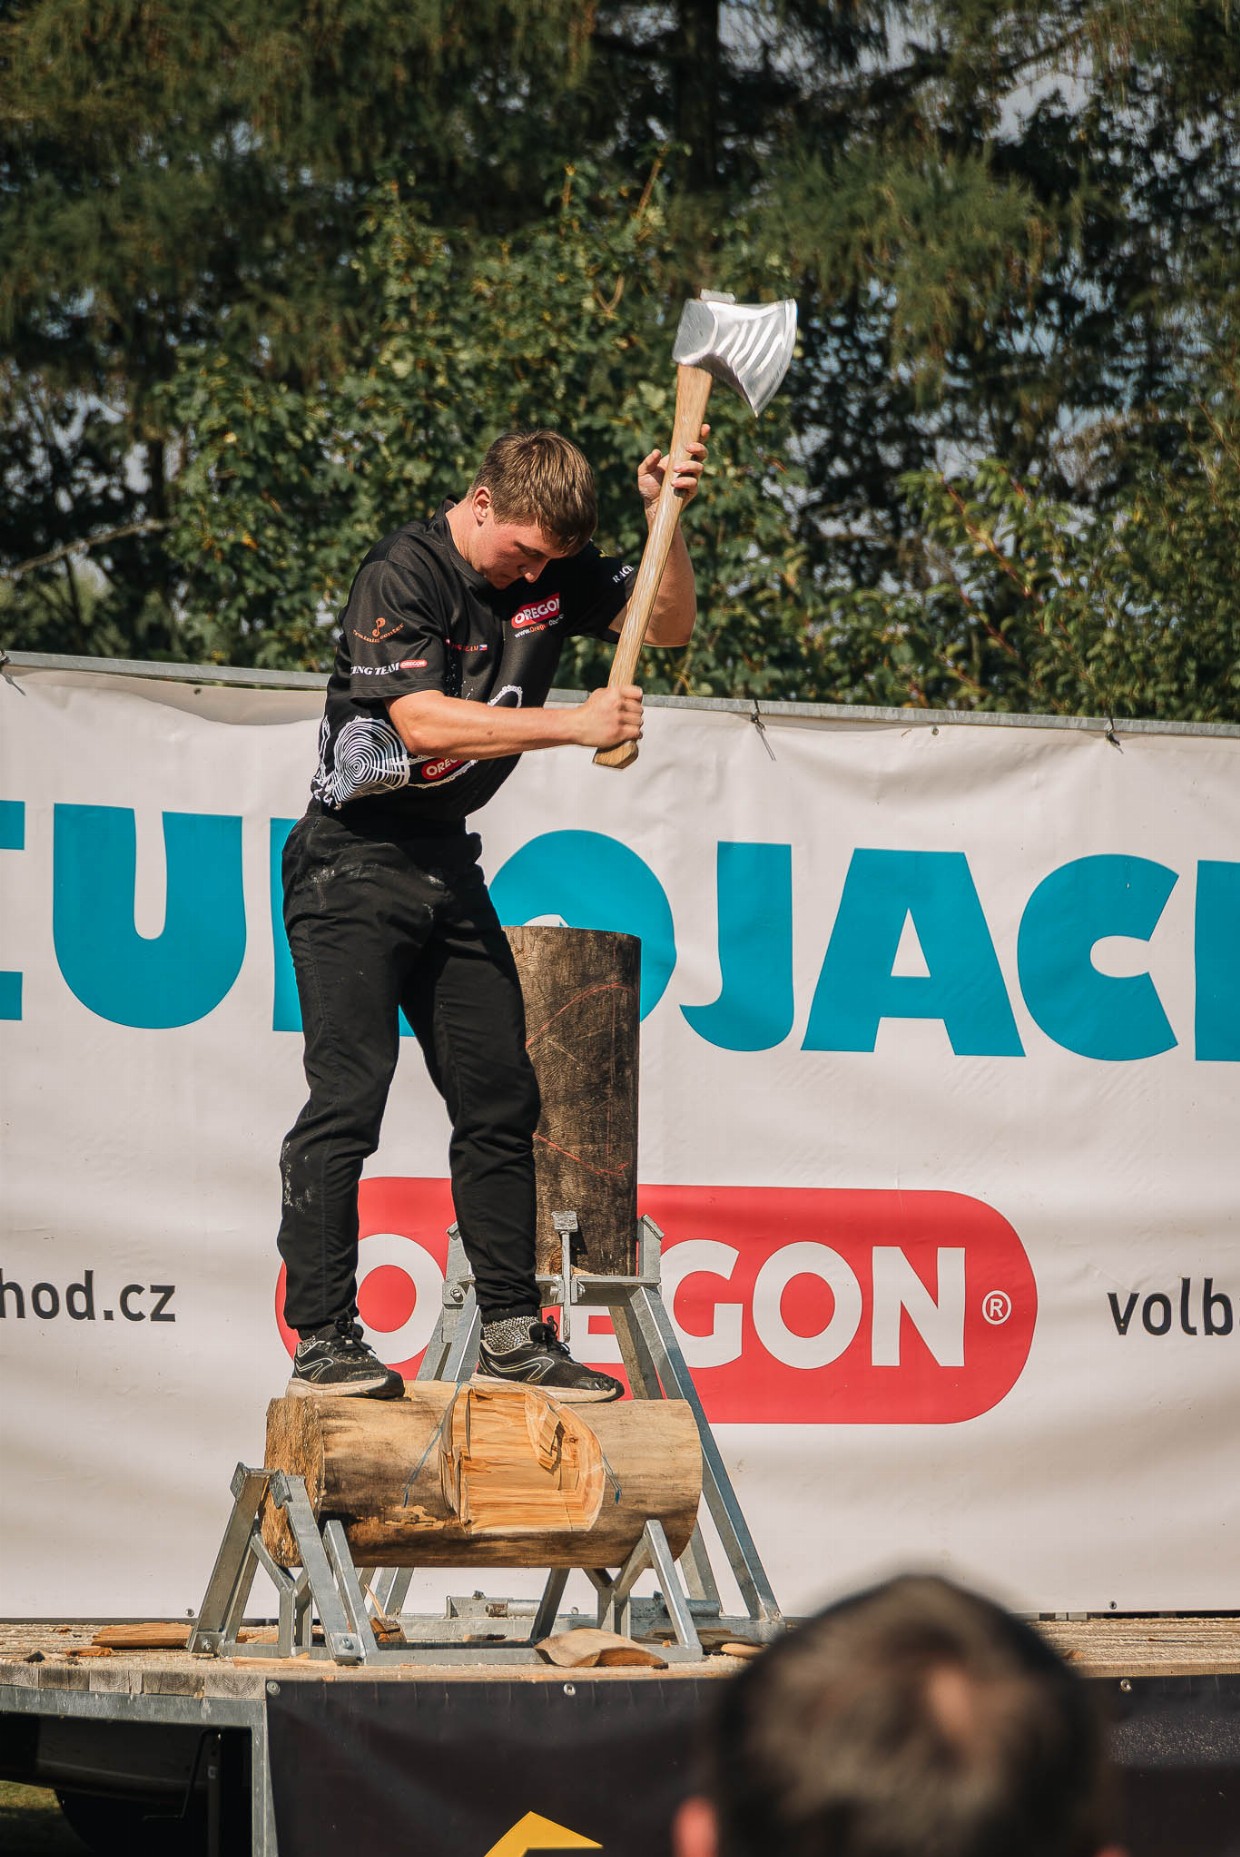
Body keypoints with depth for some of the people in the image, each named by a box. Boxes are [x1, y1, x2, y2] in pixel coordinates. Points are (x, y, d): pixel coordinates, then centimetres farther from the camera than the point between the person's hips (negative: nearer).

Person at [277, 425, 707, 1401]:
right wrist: (574, 725, -28)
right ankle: (322, 1338, -12)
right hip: (355, 859, -7)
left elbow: (670, 623, 10)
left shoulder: (550, 569, 3)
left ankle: (513, 1330, 11)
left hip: (449, 864, 7)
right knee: (348, 1096, -13)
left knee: (500, 1096, 5)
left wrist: (664, 514, -7)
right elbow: (425, 720, -28)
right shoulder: (403, 577, -18)